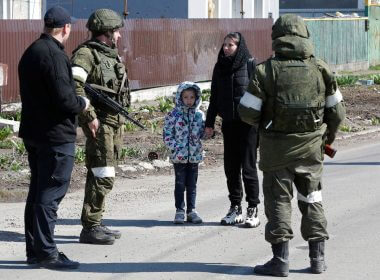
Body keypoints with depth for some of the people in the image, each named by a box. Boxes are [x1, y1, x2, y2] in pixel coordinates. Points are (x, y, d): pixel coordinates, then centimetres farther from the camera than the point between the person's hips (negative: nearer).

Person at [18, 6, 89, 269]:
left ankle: (34, 249, 20)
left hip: (32, 133, 10)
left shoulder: (30, 52, 13)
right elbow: (64, 98, -23)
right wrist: (82, 104, -4)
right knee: (51, 194, -6)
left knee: (38, 192, 15)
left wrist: (75, 101, 14)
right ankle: (46, 252, -5)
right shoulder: (55, 55, -18)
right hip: (56, 136, -10)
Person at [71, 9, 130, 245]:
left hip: (115, 121, 9)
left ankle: (96, 224, 20)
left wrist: (121, 119, 21)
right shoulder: (86, 54, -12)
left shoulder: (111, 55, 17)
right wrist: (89, 116, -26)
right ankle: (90, 228, -9)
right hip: (100, 121, -9)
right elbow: (74, 85, -25)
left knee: (101, 176, 14)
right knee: (103, 177, -12)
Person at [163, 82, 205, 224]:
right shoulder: (173, 115, -4)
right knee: (180, 184, 2)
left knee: (192, 184, 8)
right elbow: (167, 134, -4)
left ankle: (191, 211, 15)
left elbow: (202, 133, 11)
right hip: (179, 156, -3)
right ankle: (180, 211, 9)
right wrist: (175, 148, -14)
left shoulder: (199, 115, 6)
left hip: (194, 155, 3)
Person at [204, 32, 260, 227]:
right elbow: (214, 97, 15)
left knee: (248, 167, -3)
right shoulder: (220, 68, 8)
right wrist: (209, 123, 12)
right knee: (231, 167, 8)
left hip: (248, 123, -5)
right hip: (229, 123, 5)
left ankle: (253, 211, 4)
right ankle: (235, 208, 16)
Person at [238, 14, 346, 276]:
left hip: (277, 147, -3)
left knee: (279, 200, 6)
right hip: (310, 146, 3)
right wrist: (330, 135, 24)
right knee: (312, 200, 15)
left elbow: (248, 112, -9)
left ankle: (280, 259, 4)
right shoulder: (321, 69, -2)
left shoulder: (266, 71, -11)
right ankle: (318, 257, 16)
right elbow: (337, 110, 6)